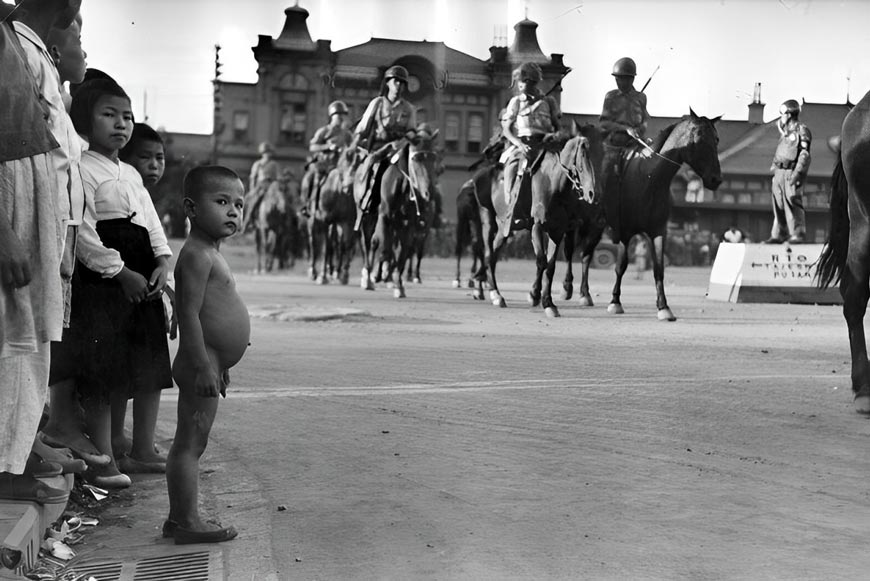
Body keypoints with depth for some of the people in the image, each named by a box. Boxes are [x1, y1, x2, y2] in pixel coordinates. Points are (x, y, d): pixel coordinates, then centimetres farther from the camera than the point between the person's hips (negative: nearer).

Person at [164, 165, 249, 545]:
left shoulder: (209, 254, 18)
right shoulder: (197, 255, -15)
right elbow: (189, 314, -21)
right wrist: (203, 365, -24)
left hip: (208, 362, 10)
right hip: (201, 362, -10)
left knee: (189, 444, 13)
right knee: (190, 444, -6)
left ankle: (180, 518, 19)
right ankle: (187, 521, -2)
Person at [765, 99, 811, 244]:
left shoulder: (801, 130, -5)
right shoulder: (785, 132, 21)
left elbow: (805, 154, -12)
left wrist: (797, 172, -21)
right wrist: (774, 167, 19)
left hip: (791, 171, -8)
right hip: (779, 172, 8)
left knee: (792, 203, -11)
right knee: (778, 204, 7)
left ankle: (798, 234, -7)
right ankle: (778, 235, 11)